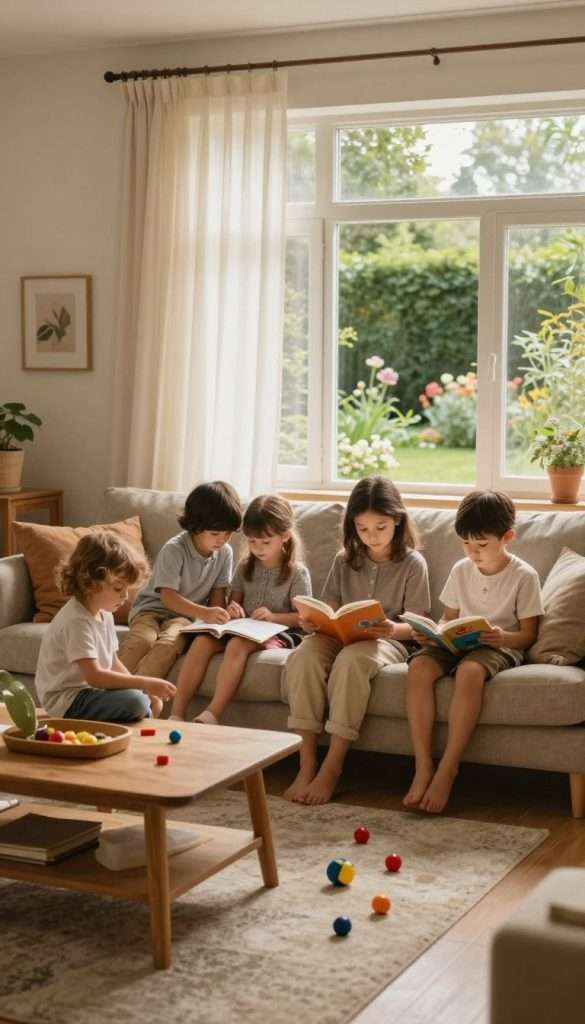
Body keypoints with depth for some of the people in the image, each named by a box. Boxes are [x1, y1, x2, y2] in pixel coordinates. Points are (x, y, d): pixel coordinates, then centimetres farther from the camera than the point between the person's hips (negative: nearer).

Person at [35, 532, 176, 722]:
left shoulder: (104, 614, 7)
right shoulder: (77, 621, -23)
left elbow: (113, 664, 12)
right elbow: (94, 676, -30)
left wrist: (145, 690, -2)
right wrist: (145, 683, -30)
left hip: (94, 690, 10)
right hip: (67, 701, -10)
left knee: (153, 703, 8)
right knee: (135, 703, -26)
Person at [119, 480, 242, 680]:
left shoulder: (225, 553, -3)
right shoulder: (173, 549, -17)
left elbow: (218, 594, 4)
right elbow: (169, 597, -21)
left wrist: (216, 617, -19)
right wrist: (205, 613, -35)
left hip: (185, 616, 2)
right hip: (152, 608, -2)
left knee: (170, 642, -32)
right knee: (143, 640, -35)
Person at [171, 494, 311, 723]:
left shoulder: (297, 573, -1)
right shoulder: (246, 567, 14)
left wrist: (273, 616, -21)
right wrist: (232, 609, -5)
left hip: (280, 633, -5)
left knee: (237, 644, -36)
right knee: (202, 641, -25)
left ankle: (211, 717, -42)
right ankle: (176, 716, -31)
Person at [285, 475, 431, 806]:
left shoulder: (412, 563, 2)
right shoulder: (345, 561, 13)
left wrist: (393, 629, -23)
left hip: (389, 641, -4)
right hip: (343, 636, 4)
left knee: (352, 658, -39)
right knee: (303, 655, -31)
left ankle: (332, 766, -32)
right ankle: (307, 764, -32)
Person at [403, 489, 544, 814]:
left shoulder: (524, 576, -5)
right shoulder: (461, 570, 8)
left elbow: (528, 634, -3)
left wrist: (503, 637, -25)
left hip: (501, 646, -4)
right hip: (458, 642, 4)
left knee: (469, 671, -40)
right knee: (418, 667, -30)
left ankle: (447, 770, -33)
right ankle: (423, 766, -30)